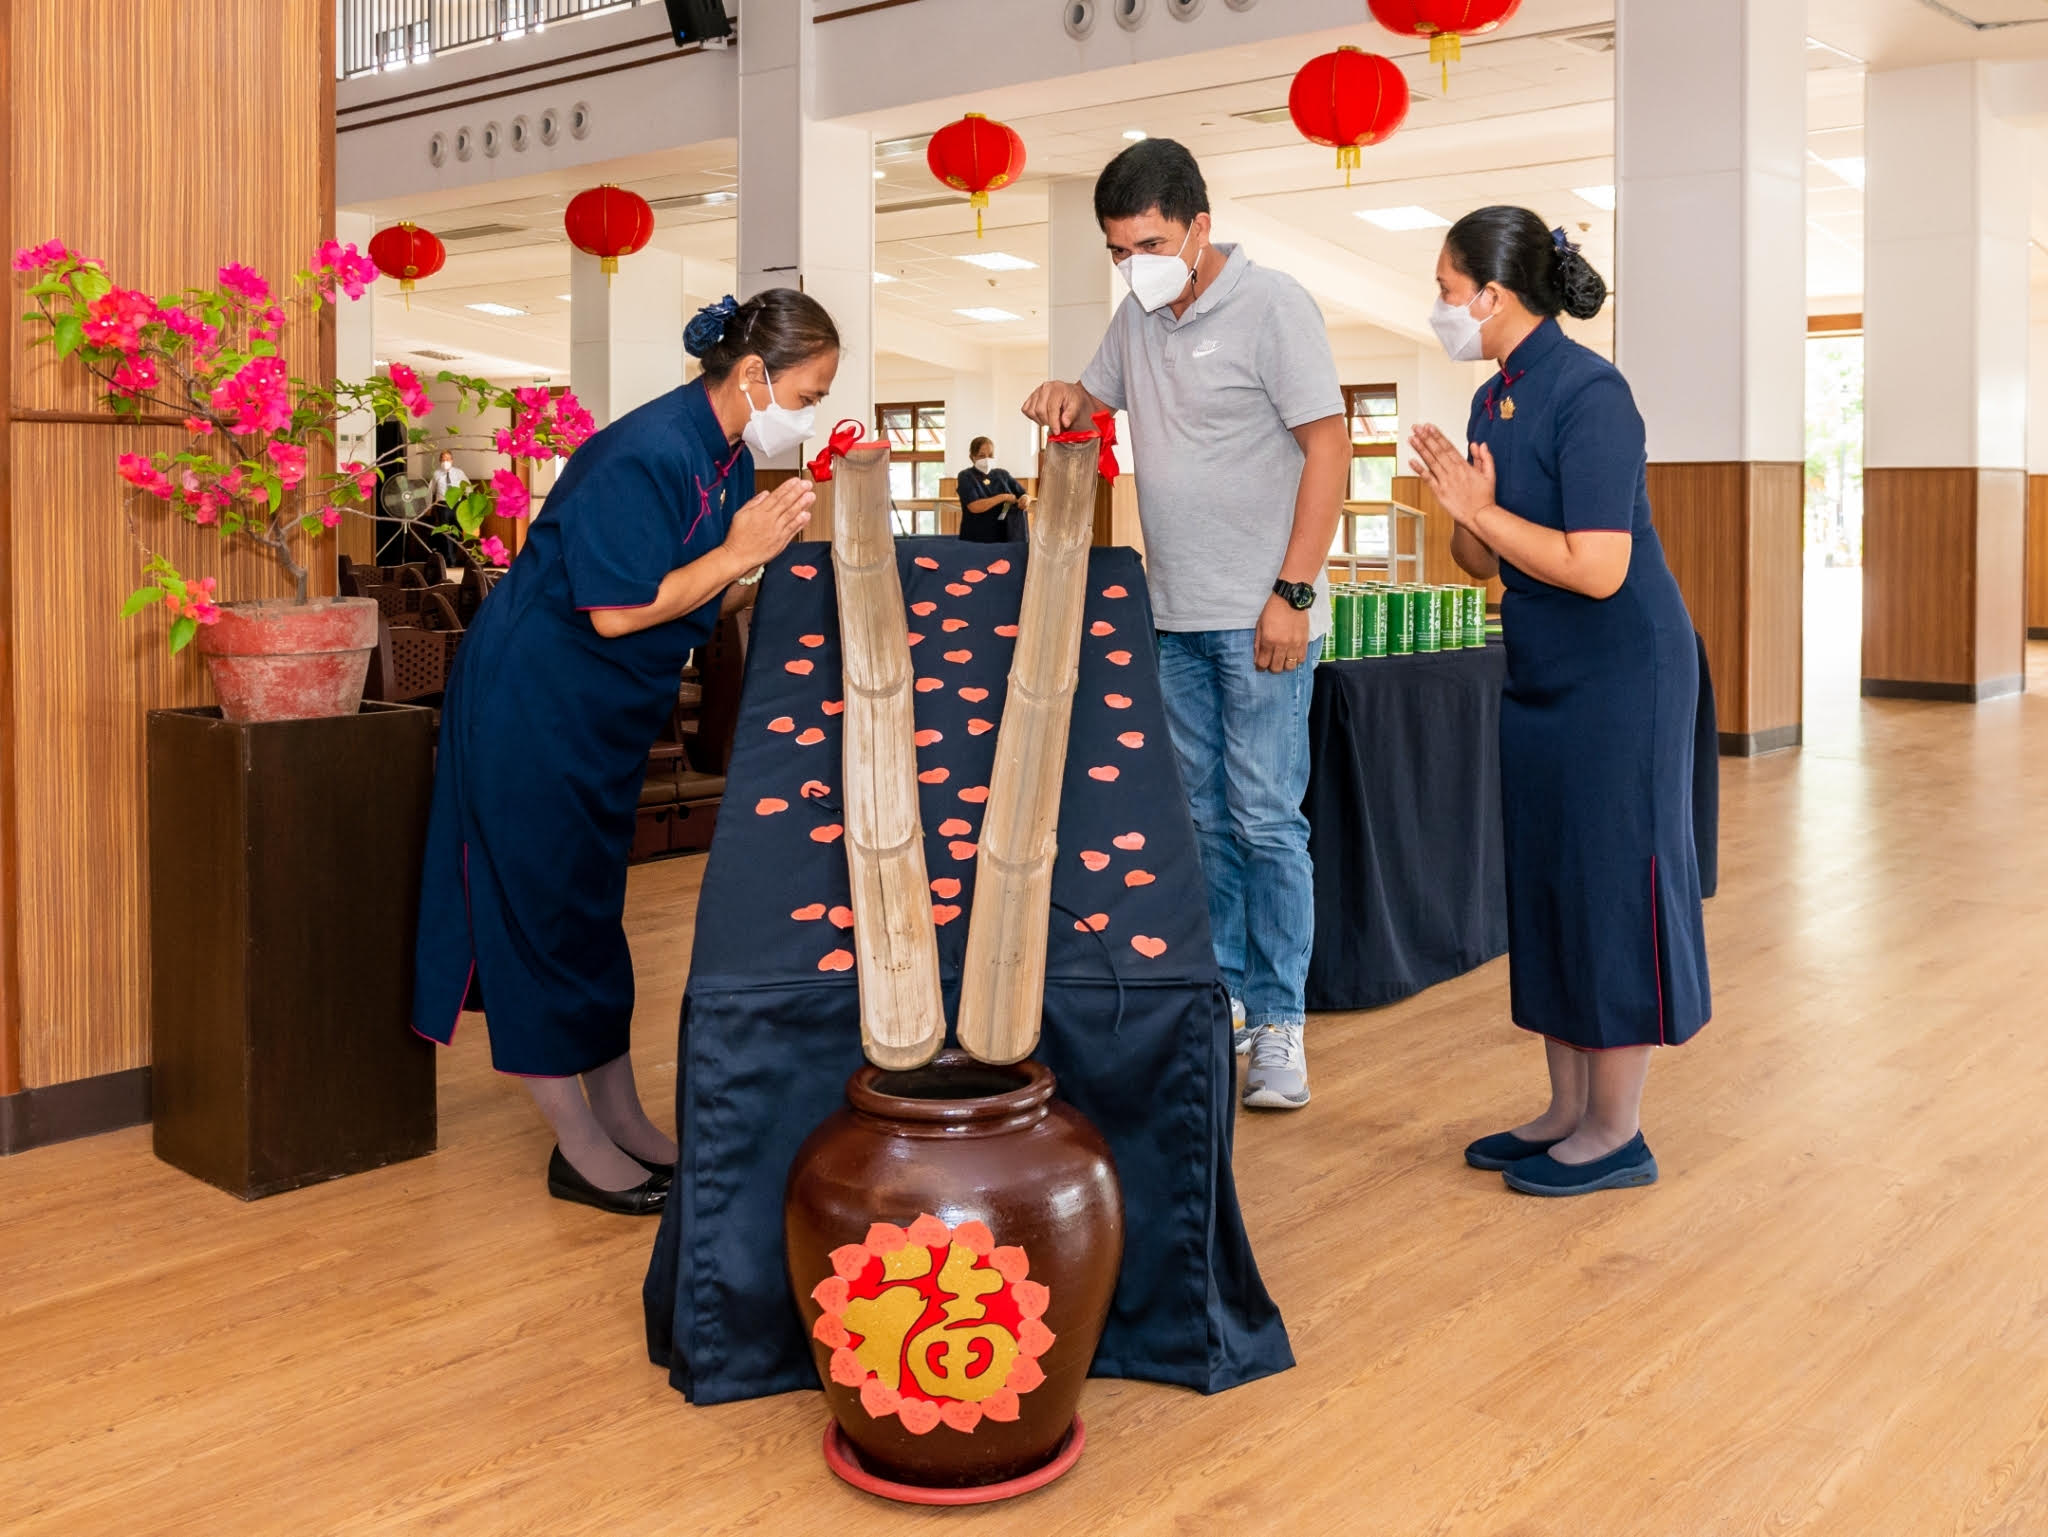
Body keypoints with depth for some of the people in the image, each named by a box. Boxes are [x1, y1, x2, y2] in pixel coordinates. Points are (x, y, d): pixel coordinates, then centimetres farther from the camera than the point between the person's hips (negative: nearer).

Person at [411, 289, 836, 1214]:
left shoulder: (730, 459, 4)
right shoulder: (649, 455, -24)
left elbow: (708, 595, 8)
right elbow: (617, 610, -26)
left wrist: (786, 538, -5)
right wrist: (739, 553, -22)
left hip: (605, 717, 10)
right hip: (532, 710, -10)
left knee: (591, 911, 15)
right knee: (544, 908, 0)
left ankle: (620, 1120, 25)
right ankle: (578, 1148, 10)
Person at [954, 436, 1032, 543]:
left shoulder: (1003, 475, 12)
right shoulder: (966, 477, 1)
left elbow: (1023, 494, 14)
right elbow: (974, 507, -13)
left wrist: (1026, 499, -11)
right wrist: (1004, 497, -11)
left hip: (1004, 537, 3)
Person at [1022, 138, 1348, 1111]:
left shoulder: (1271, 305, -8)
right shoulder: (1137, 316, 12)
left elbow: (1328, 447, -11)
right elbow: (1097, 400, 27)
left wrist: (1291, 592, -16)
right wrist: (1065, 399, 0)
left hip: (1262, 617, -7)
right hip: (1176, 615, 7)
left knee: (1266, 820, -5)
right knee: (1206, 819, 11)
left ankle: (1280, 1024, 3)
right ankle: (1225, 998, 20)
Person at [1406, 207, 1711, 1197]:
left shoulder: (1588, 393, -18)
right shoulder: (1492, 400, 9)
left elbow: (1597, 568, -24)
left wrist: (1480, 510, -19)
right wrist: (1460, 512, -7)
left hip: (1621, 676, -9)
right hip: (1540, 675, 9)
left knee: (1615, 886, -2)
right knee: (1545, 888, 11)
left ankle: (1616, 1135, 10)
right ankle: (1568, 1109, 23)